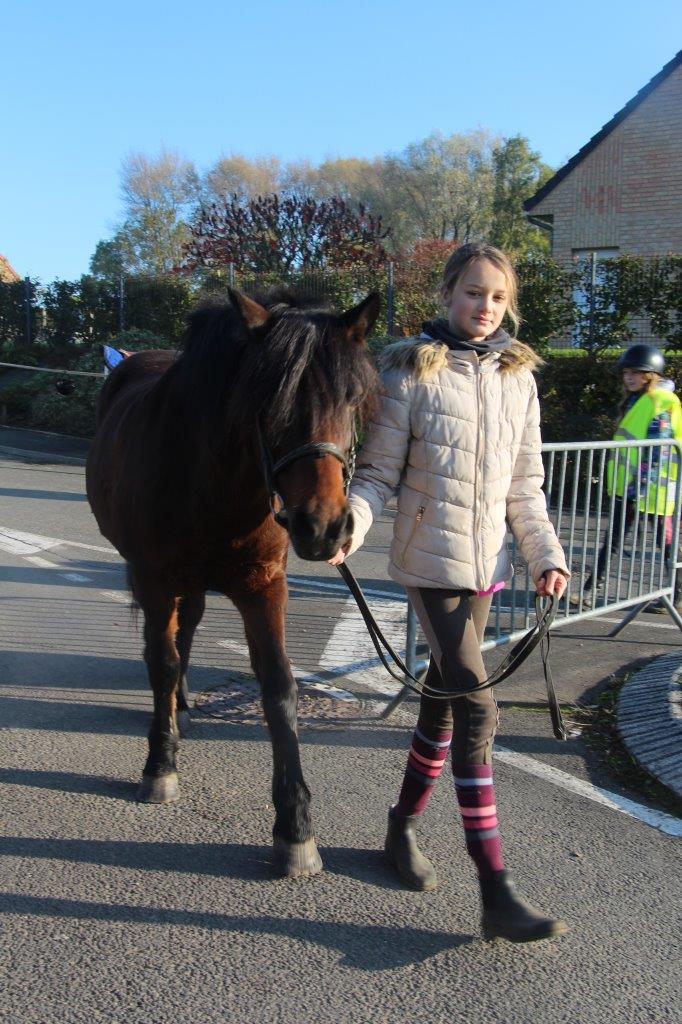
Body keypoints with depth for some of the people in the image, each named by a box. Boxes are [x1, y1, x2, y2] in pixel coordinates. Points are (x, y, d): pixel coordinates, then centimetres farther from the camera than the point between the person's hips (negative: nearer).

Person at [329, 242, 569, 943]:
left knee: (444, 699, 15)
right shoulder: (410, 373, -6)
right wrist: (348, 523, -23)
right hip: (430, 562, -5)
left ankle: (403, 826, 36)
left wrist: (545, 553, 5)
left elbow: (525, 483, 13)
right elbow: (378, 472, -6)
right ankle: (496, 893, -5)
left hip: (487, 563, 6)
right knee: (477, 710, -11)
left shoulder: (517, 378, 9)